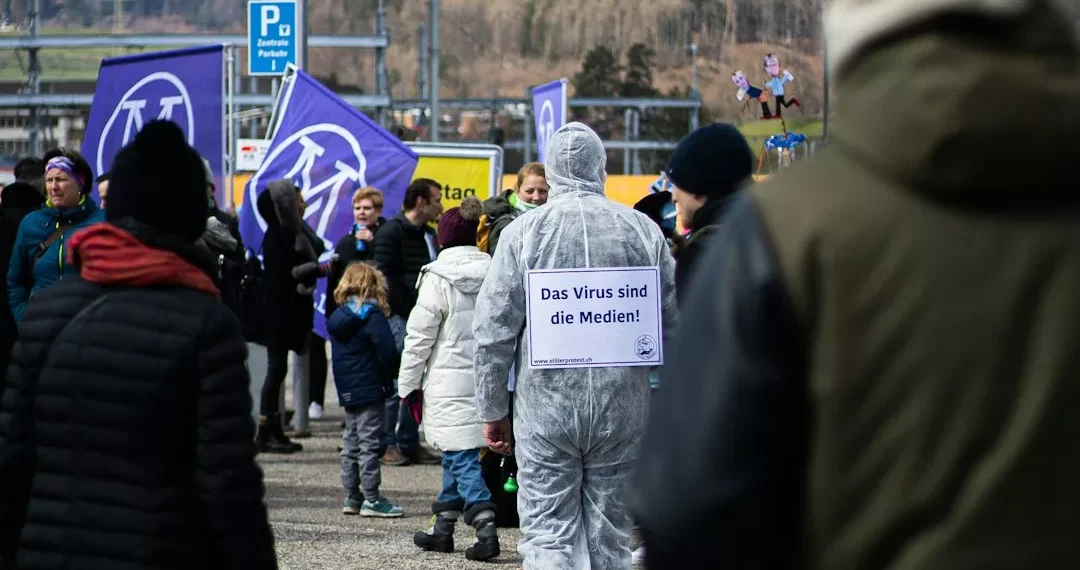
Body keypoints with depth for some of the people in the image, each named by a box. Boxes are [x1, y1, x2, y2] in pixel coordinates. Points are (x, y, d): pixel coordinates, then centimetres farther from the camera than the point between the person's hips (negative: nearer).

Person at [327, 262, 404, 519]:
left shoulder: (336, 317, 10)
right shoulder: (373, 316, -14)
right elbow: (387, 352, -17)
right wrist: (391, 374, -1)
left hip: (346, 389, 7)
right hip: (370, 389, -7)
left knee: (351, 444, 13)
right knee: (369, 444, -4)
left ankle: (352, 497, 17)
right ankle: (371, 499, -3)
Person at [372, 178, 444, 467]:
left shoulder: (428, 234, 19)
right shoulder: (392, 231, -6)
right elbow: (385, 276, -13)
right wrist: (407, 311, -15)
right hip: (399, 318, -8)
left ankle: (409, 443, 14)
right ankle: (387, 444, -1)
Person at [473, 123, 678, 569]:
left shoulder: (523, 231, -4)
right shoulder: (641, 229, 3)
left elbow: (494, 331, -3)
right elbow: (673, 321, 6)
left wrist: (492, 410, 5)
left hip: (545, 407, -2)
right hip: (623, 409, 2)